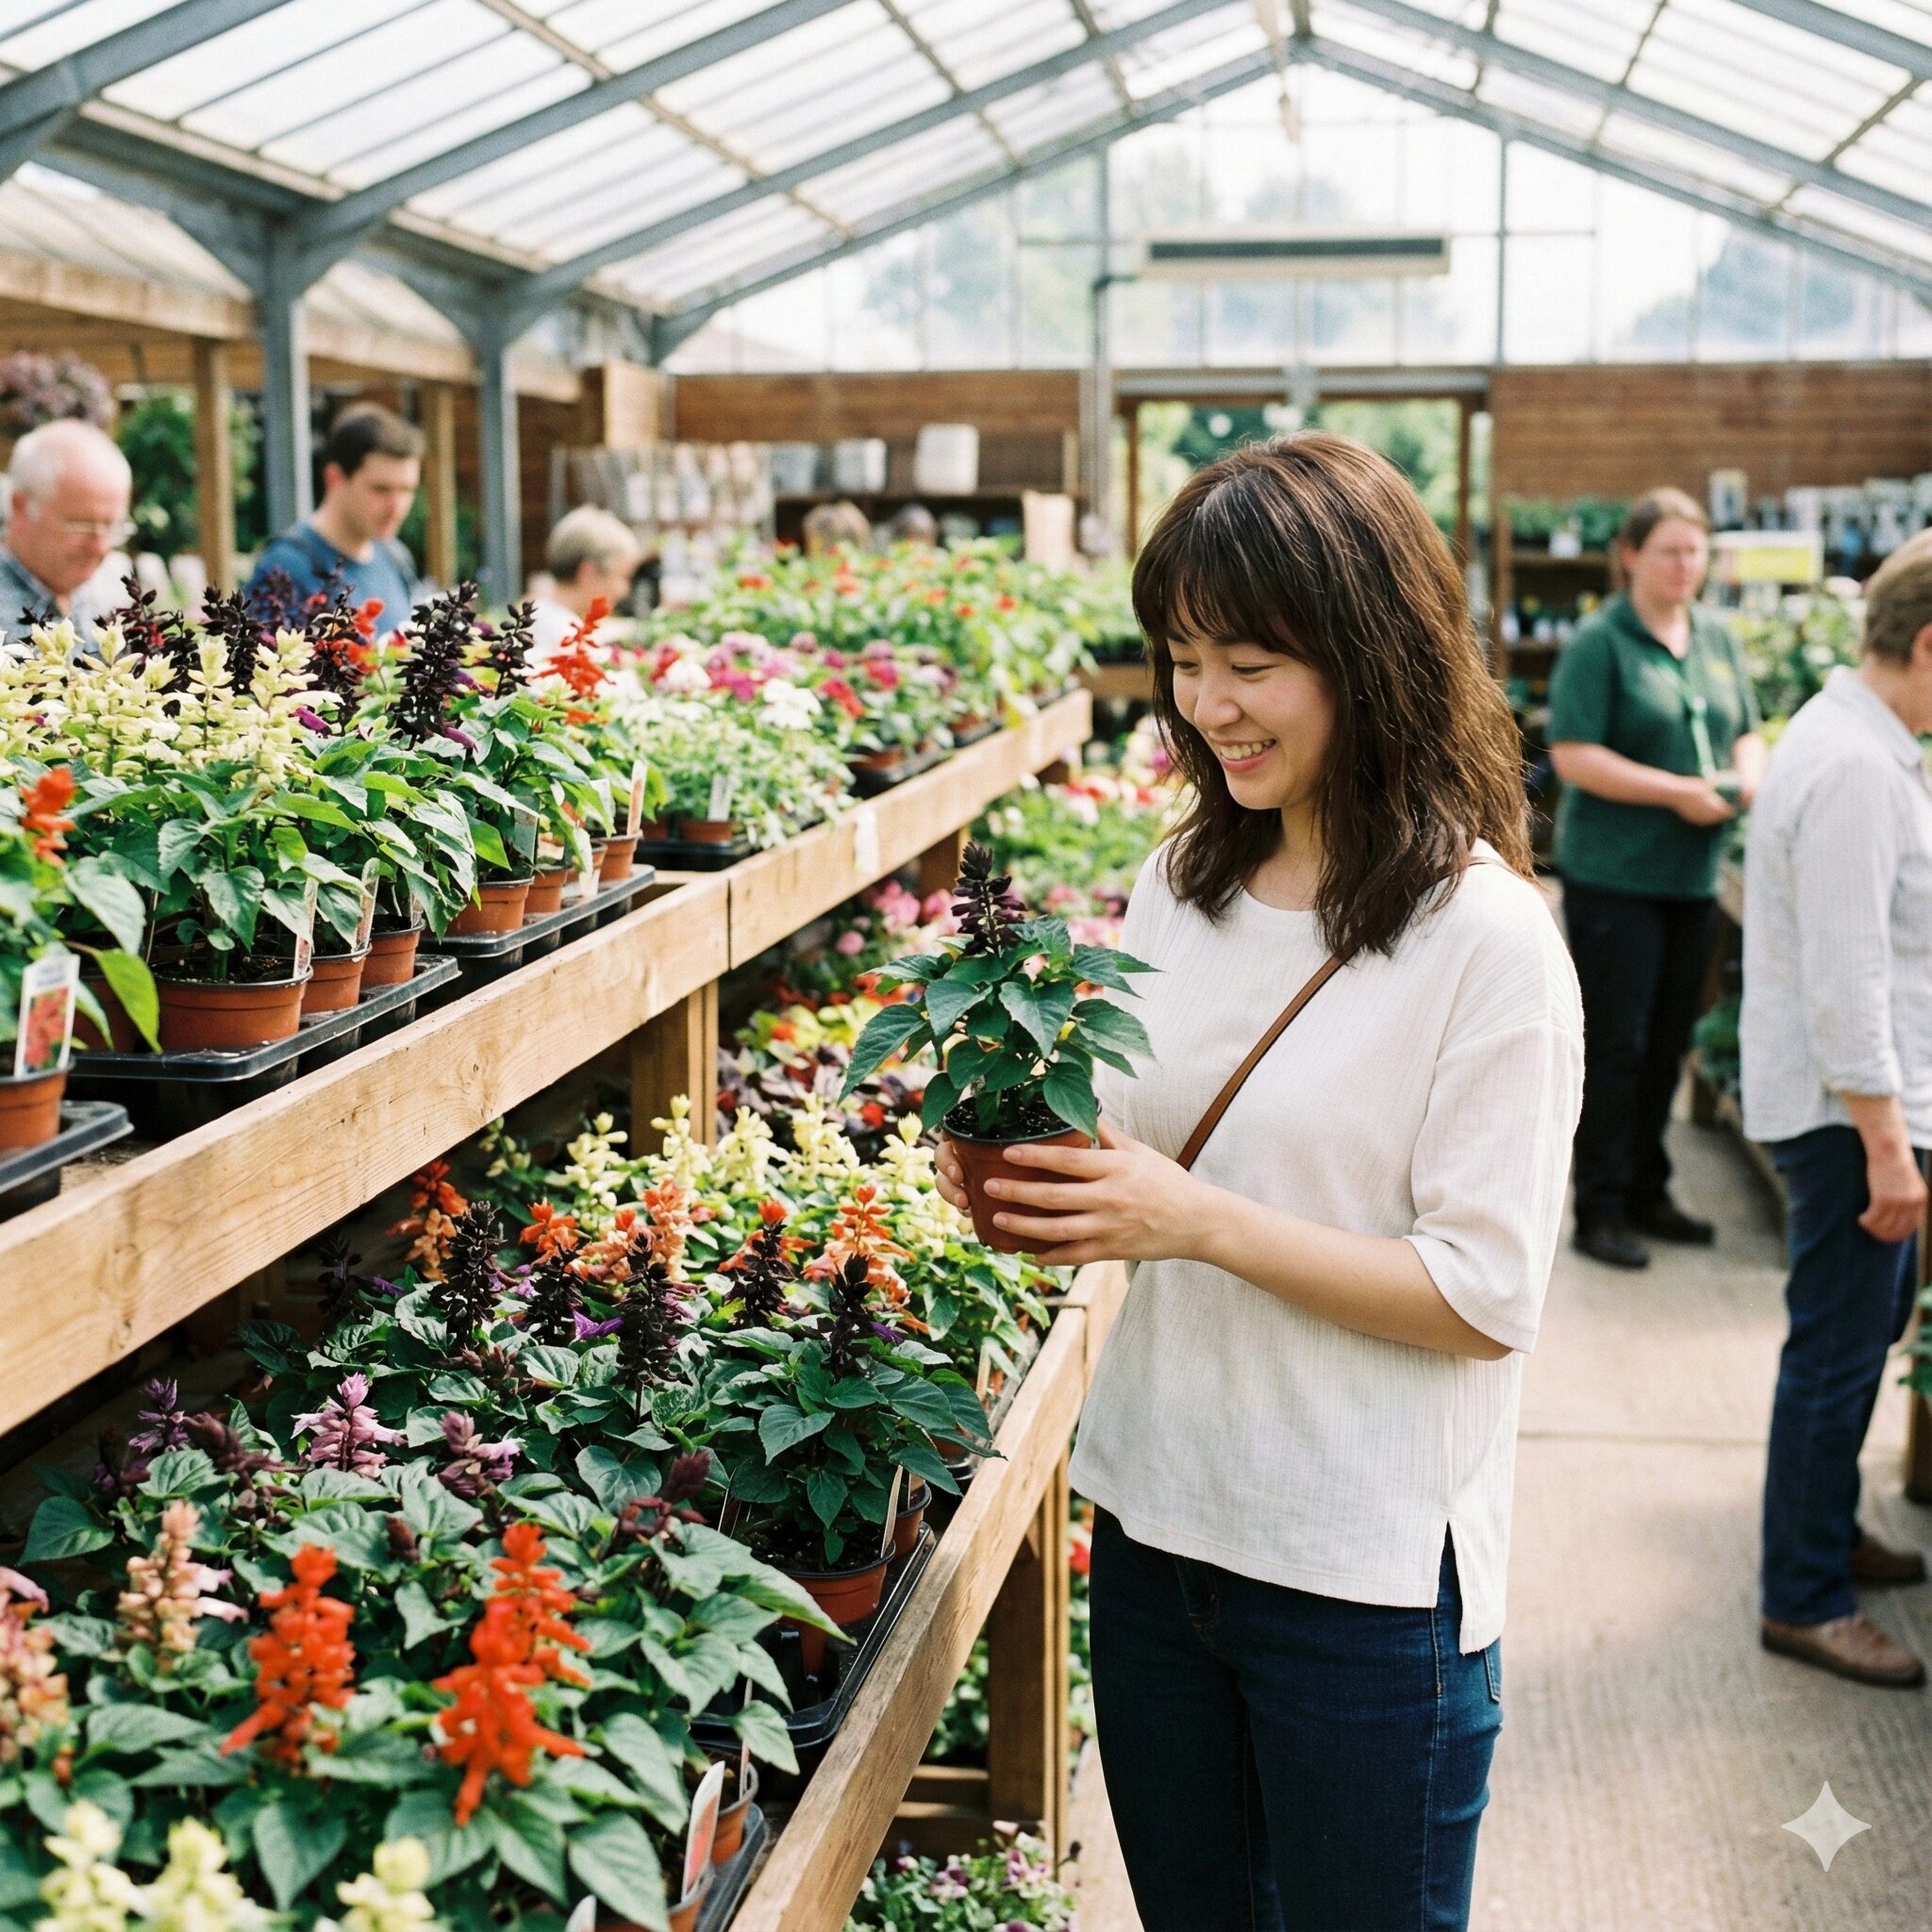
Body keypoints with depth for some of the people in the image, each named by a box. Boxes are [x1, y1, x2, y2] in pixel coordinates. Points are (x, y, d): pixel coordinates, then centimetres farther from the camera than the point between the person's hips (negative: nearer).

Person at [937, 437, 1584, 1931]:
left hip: (1367, 1580, -6)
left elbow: (1488, 1295, -17)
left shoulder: (1487, 940, -16)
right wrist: (1039, 1167, -9)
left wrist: (1200, 1221, -24)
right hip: (1158, 1519, 6)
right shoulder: (1182, 888, 4)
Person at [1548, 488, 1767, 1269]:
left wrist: (1747, 771, -3)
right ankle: (1601, 1209, 6)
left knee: (1668, 1043, 13)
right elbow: (1573, 756, -16)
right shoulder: (1599, 642, -9)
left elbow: (1747, 732, 20)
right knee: (1615, 1045, -3)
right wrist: (1679, 792, -19)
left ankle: (1647, 1192, 25)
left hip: (1692, 875, 7)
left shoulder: (1718, 639, 12)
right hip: (1614, 874, -7)